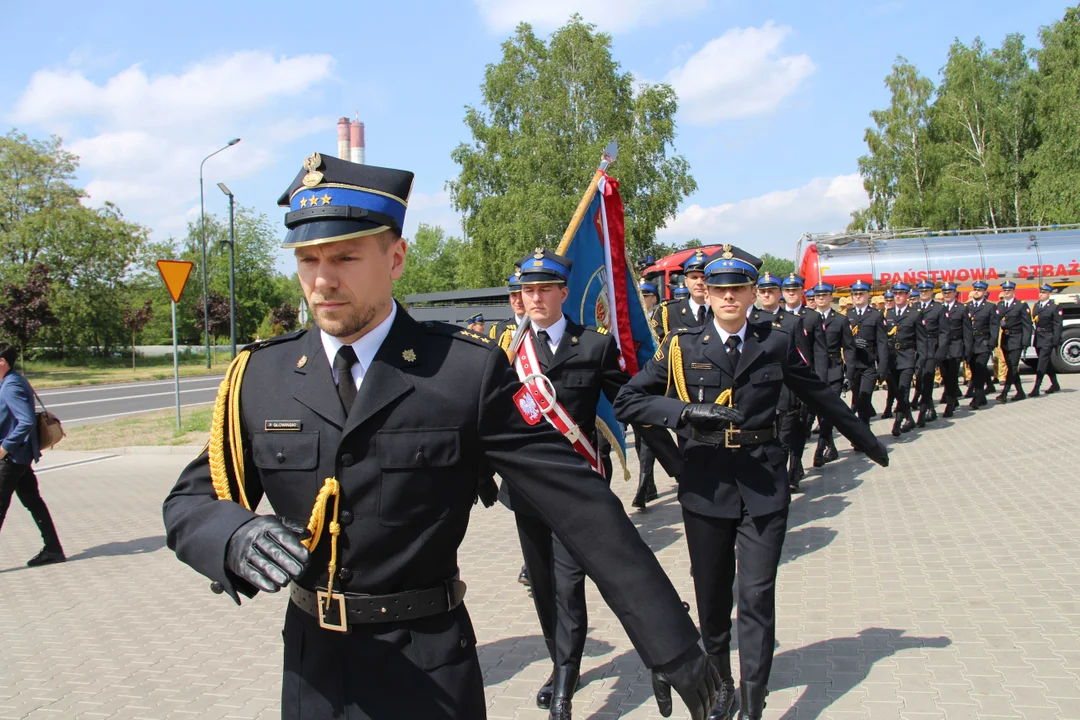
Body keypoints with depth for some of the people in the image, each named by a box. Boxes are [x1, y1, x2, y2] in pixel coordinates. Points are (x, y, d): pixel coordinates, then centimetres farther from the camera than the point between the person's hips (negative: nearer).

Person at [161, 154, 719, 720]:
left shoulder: (468, 370, -13)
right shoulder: (258, 376, -3)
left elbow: (582, 508, -13)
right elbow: (191, 502, 1)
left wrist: (669, 644, -14)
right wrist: (238, 537, -23)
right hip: (312, 671, 3)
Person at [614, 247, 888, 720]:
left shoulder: (776, 343, 3)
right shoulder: (682, 347, 0)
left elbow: (820, 396, 16)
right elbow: (628, 401, -5)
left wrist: (867, 442, 26)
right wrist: (685, 410, -20)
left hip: (763, 483, 0)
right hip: (706, 484, 1)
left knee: (757, 596, -4)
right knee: (712, 596, 11)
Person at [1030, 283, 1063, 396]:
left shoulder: (1054, 307, -7)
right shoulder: (1036, 306, 13)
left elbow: (1057, 325, -10)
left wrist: (1056, 342, -15)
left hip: (1048, 339, -7)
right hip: (1038, 339, 7)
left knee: (1042, 362, -11)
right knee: (1047, 362, 15)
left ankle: (1036, 388, -14)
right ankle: (1055, 384, 29)